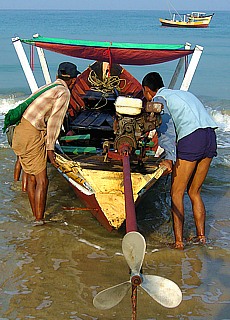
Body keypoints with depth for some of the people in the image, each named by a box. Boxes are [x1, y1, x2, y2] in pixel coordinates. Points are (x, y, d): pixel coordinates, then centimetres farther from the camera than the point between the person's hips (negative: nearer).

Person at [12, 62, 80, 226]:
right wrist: (50, 148, -10)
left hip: (20, 132, 9)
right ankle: (39, 220, 1)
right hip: (32, 137, -9)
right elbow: (54, 121, -11)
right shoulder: (64, 92, -4)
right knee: (42, 181, -3)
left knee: (32, 177, 16)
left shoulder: (49, 87, 22)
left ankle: (35, 217, 25)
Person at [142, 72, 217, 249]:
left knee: (177, 193, 2)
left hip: (191, 138, -7)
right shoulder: (182, 93, 32)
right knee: (194, 192, 17)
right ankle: (201, 236, 16)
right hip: (211, 137, 7)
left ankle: (178, 241, 1)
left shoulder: (159, 99, 8)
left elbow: (166, 127, -8)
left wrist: (169, 158, -17)